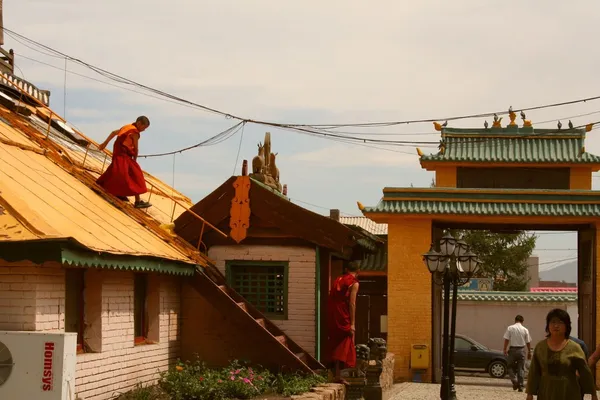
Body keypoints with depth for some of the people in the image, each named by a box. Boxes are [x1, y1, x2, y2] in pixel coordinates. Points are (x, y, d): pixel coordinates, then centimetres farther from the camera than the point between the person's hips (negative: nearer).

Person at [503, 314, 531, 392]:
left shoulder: (510, 328, -3)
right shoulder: (525, 330, 1)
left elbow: (506, 340, -7)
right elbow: (528, 342, 3)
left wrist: (505, 349, -1)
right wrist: (529, 352, 12)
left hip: (512, 349, -1)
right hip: (521, 350, 2)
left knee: (511, 367, 11)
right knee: (520, 368, 8)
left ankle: (514, 380, -10)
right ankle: (520, 386, 6)